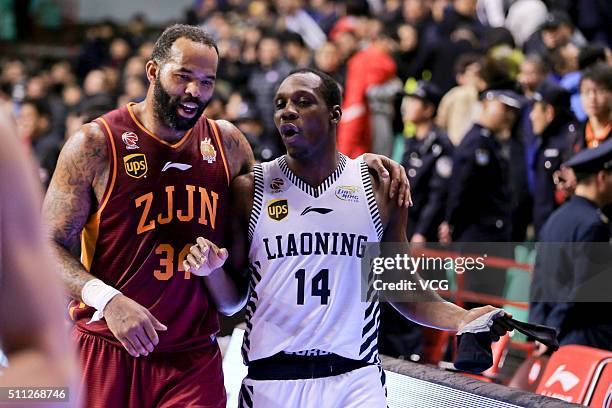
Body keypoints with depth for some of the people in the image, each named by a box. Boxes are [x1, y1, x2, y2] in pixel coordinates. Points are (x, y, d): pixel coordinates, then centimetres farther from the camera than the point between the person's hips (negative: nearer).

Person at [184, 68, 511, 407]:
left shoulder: (379, 187, 3)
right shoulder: (250, 189, 2)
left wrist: (461, 318, -8)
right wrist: (211, 270, -15)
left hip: (356, 380, 0)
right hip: (271, 380, 0)